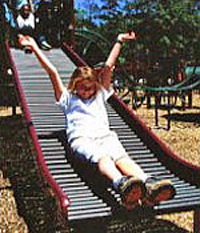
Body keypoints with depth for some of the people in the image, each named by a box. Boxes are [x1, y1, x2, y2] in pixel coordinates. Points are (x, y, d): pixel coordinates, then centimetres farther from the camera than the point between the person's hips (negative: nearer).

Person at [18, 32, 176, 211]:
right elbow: (52, 72, 24)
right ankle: (121, 184, -66)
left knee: (122, 157, -30)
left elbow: (108, 67, 33)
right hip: (81, 138, -2)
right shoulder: (68, 99, 27)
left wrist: (119, 42, 36)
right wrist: (35, 48, 22)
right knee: (101, 158, -36)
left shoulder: (100, 96, 34)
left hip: (105, 135, 3)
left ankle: (148, 186, -57)